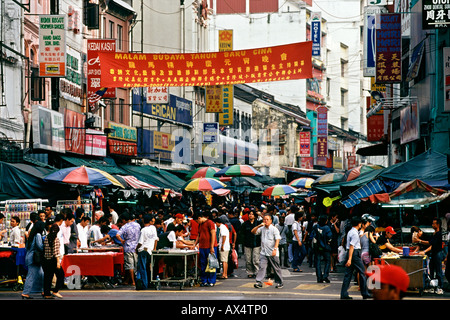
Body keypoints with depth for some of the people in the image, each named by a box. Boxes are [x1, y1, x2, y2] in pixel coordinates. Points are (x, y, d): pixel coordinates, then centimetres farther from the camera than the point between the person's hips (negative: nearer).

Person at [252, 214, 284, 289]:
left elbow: (277, 240, -10)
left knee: (276, 268, 6)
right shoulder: (262, 228, 9)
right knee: (262, 267, -8)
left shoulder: (274, 229, -6)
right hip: (264, 253, 4)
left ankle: (279, 282, 16)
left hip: (272, 253, -4)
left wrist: (275, 249, -21)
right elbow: (253, 231, 7)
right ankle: (259, 282, -12)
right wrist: (259, 226, -8)